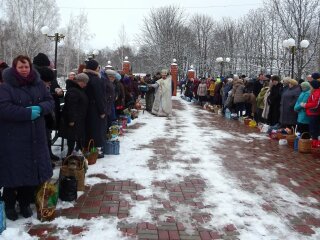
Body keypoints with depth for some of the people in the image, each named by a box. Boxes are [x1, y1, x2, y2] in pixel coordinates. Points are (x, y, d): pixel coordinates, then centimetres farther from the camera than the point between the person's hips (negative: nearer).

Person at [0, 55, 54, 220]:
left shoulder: (39, 84, 7)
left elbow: (50, 101, 7)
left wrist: (40, 108, -14)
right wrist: (27, 113, -22)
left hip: (35, 137, 5)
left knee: (31, 171, 11)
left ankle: (25, 203, 28)